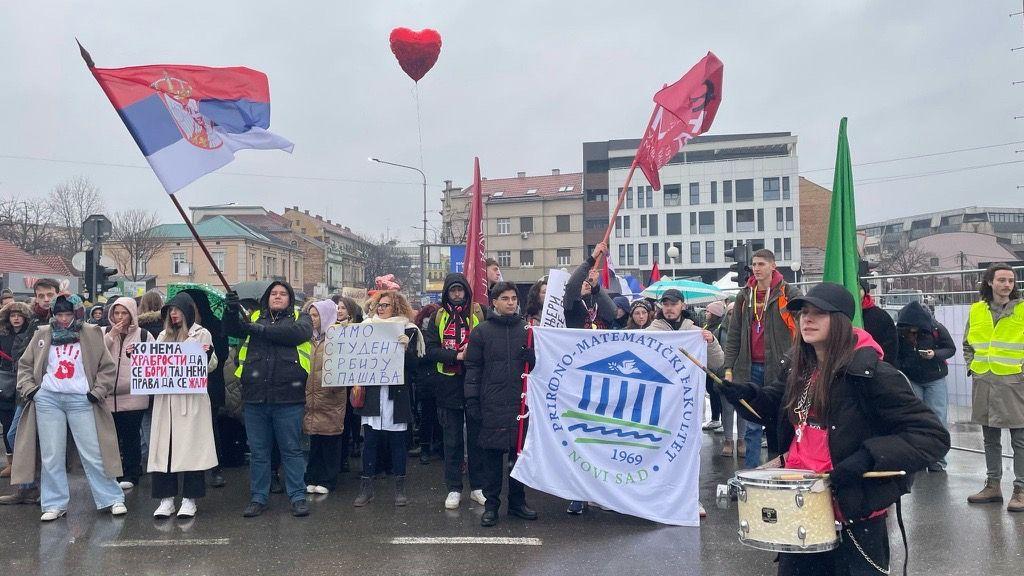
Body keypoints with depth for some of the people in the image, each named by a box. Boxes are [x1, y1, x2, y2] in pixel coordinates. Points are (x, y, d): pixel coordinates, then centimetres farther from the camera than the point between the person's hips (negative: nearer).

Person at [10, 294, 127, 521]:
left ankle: (113, 499, 6)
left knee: (93, 454, -1)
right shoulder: (42, 334, 10)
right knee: (51, 456, 5)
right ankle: (55, 504, 15)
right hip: (48, 399, 2)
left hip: (81, 400, -2)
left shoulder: (92, 334, 3)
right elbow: (25, 364, 16)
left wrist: (98, 391, -5)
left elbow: (107, 366, 4)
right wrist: (28, 388, 3)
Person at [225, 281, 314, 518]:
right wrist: (232, 310, -20)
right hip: (255, 396, 3)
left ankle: (298, 497, 13)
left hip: (288, 396, -3)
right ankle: (258, 498, 21)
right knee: (258, 451, 11)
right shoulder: (254, 317, 17)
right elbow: (232, 329, 0)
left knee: (292, 449, 4)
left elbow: (297, 333, -13)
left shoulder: (301, 318, 8)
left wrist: (260, 329, -14)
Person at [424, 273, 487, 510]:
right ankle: (454, 489, 18)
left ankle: (477, 487, 20)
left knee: (477, 437, 8)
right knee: (452, 440, 9)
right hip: (448, 386, 1)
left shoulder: (479, 313, 2)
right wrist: (456, 355, -16)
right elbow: (430, 349, -2)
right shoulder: (439, 317, 6)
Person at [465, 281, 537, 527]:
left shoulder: (527, 329, 8)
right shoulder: (481, 331, 3)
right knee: (492, 454, 3)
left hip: (521, 403, 2)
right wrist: (472, 400, -4)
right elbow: (473, 367, 2)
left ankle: (518, 502, 23)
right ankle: (491, 504, 14)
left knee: (520, 452, 10)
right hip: (492, 404, -2)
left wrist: (532, 354, -12)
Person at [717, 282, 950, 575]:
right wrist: (746, 395, -6)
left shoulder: (870, 373, -20)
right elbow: (774, 408, 16)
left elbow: (932, 436, -19)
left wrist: (869, 457, -30)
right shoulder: (795, 365, 1)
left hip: (853, 511, -6)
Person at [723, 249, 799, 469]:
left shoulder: (788, 293, -1)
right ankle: (751, 469, 10)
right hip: (751, 368, 3)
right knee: (752, 424, 4)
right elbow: (734, 334, 12)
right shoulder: (745, 296, 12)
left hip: (778, 368, -3)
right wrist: (729, 367, 5)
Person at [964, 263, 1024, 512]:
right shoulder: (977, 310, 7)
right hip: (983, 382, 4)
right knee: (990, 439, 13)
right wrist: (971, 366, 8)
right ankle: (993, 486, 24)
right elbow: (968, 343, 19)